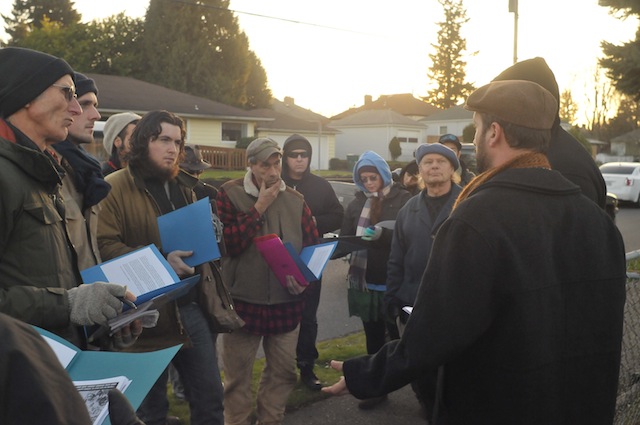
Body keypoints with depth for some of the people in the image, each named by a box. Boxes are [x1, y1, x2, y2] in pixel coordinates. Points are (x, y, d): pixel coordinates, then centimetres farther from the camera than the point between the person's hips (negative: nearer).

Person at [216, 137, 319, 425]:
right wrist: (259, 207, -18)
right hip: (243, 300, -3)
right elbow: (228, 243, -17)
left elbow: (313, 246, 9)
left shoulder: (296, 200, 4)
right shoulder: (229, 194, -7)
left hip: (286, 301, 4)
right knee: (237, 374, 9)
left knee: (282, 370, 15)